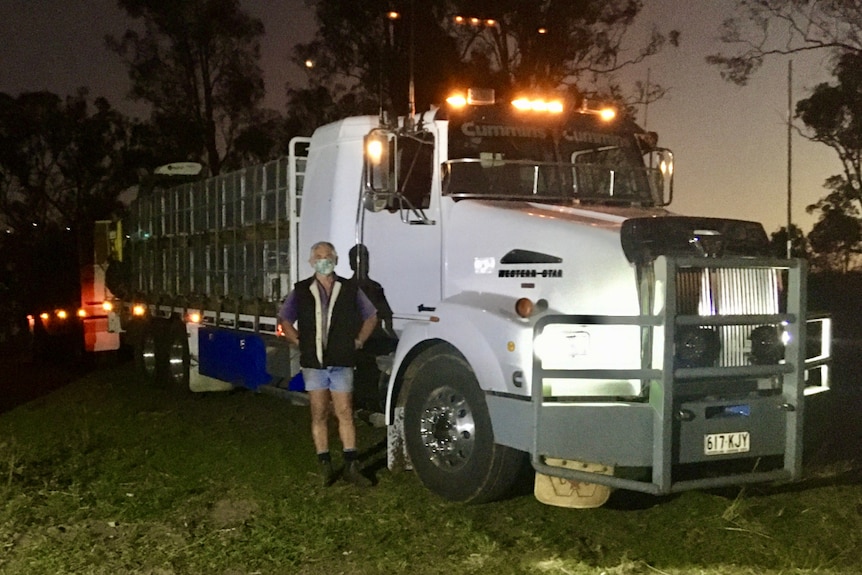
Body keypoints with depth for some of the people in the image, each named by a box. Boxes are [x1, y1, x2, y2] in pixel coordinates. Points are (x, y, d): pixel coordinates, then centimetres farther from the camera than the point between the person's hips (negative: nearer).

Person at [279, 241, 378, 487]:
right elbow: (285, 320, 14)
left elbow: (371, 317, 13)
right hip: (313, 363, 1)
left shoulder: (350, 289, 2)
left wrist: (358, 341, 4)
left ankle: (351, 466, 3)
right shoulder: (300, 291, 3)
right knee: (319, 415, 4)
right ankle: (325, 465, 11)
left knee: (345, 413, 0)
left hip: (342, 363, 0)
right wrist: (299, 342, 4)